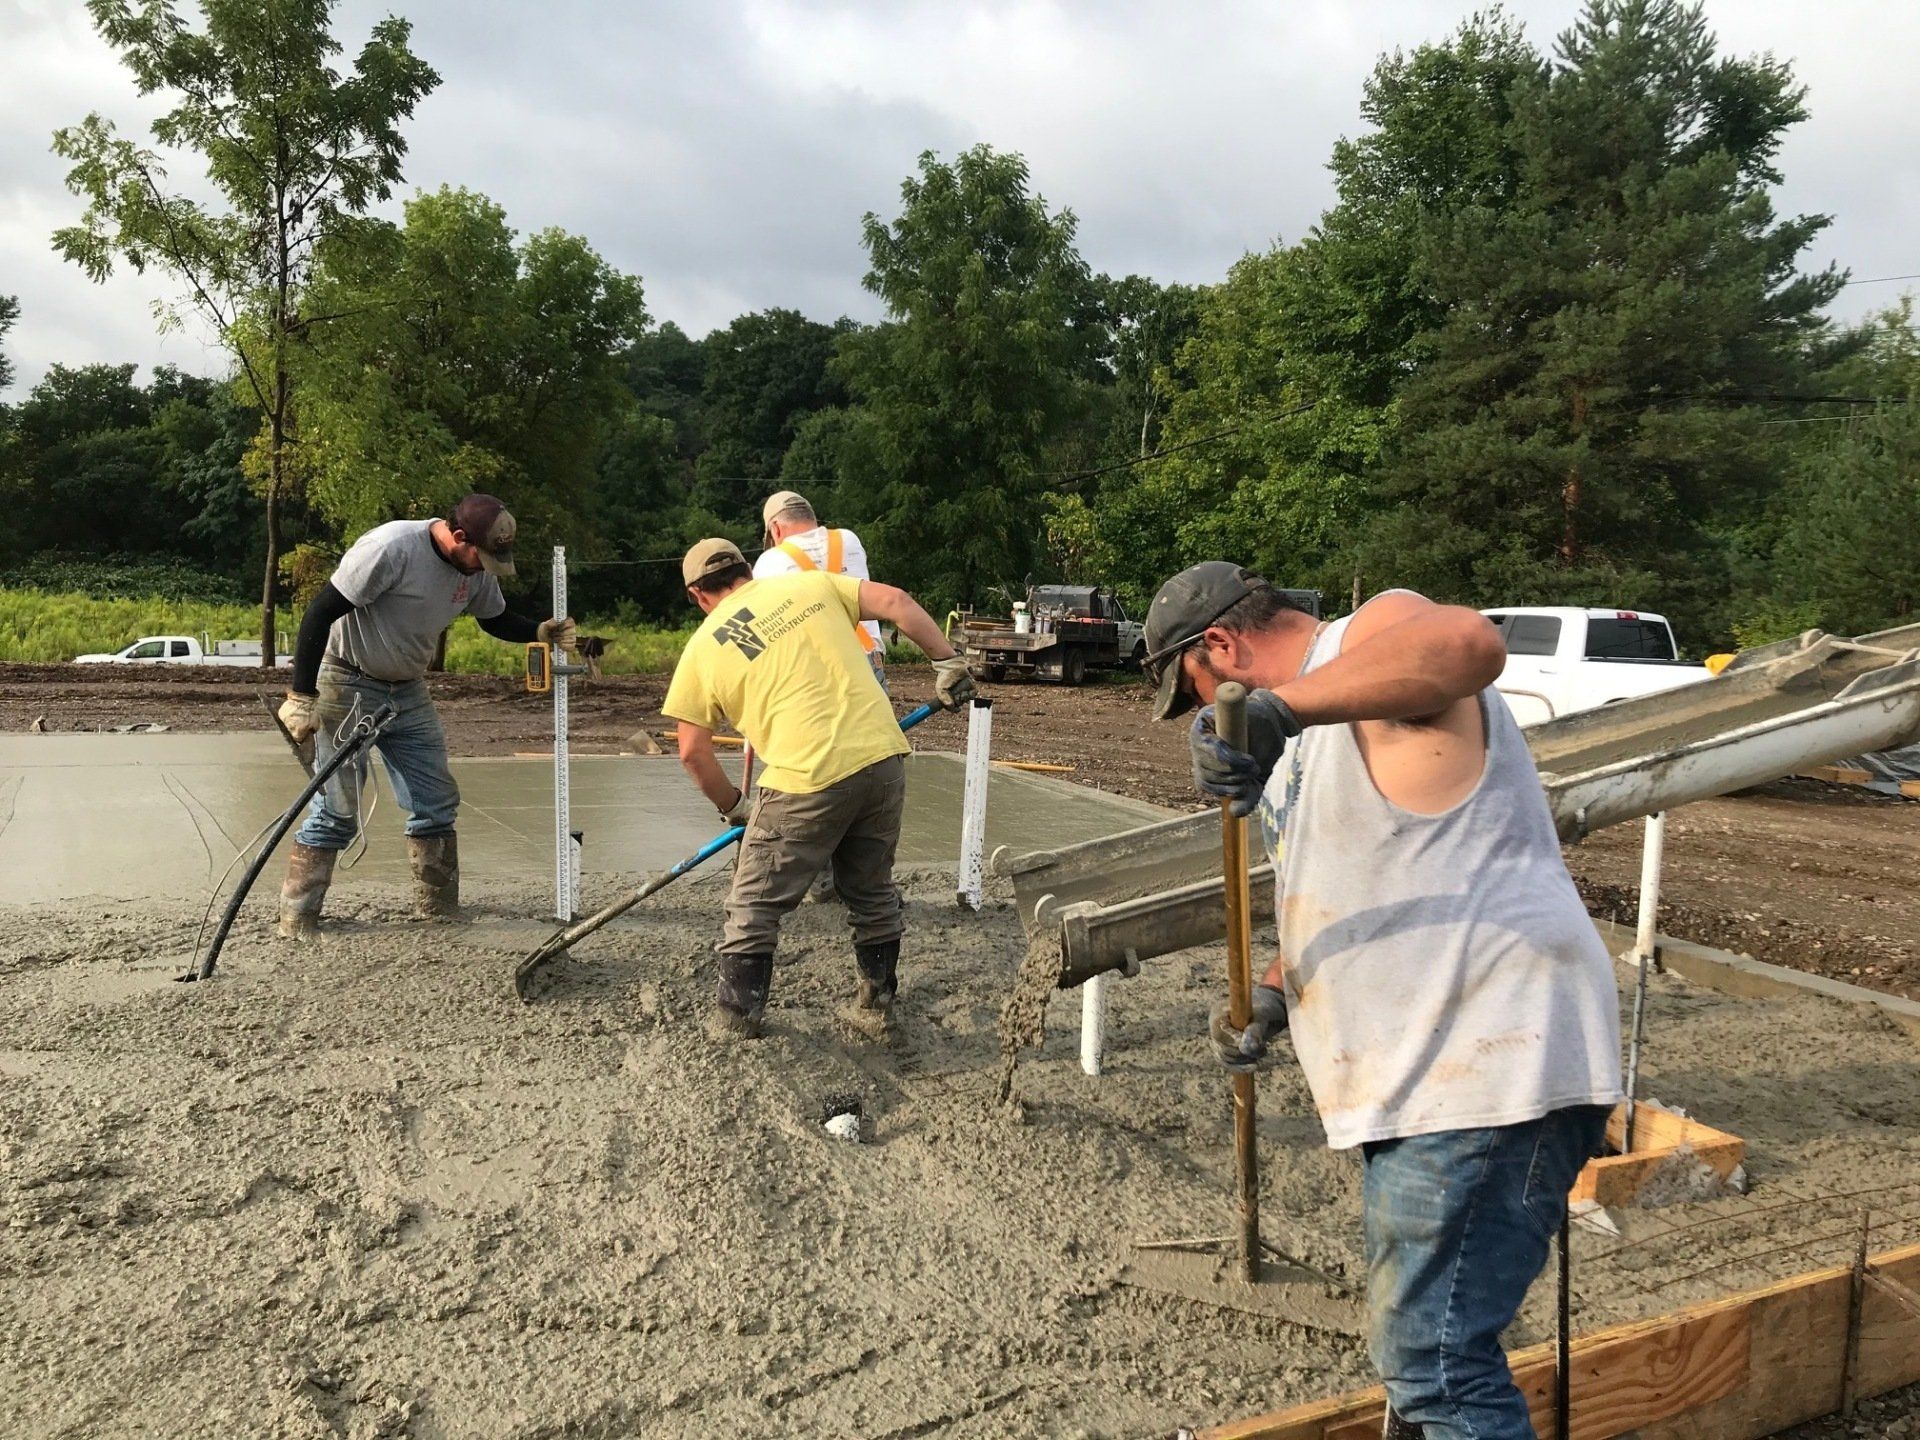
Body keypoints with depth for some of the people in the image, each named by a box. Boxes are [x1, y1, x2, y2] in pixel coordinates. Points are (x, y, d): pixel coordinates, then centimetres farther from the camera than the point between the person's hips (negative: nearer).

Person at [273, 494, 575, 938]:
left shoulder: (476, 568, -4)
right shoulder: (390, 548, -27)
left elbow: (495, 619, 15)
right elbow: (320, 613, -24)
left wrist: (541, 632, -5)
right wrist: (301, 697, -24)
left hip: (408, 692, 7)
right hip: (347, 685, -7)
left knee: (437, 802, 7)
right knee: (336, 810, -7)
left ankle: (439, 909, 19)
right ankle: (296, 920, 5)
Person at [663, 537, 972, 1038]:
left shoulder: (703, 649, 9)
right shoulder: (810, 584, 14)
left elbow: (693, 752, 10)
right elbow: (896, 602, 5)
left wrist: (733, 806, 23)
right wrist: (947, 661, 10)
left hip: (806, 780, -4)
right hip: (883, 757, 4)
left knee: (754, 909, 14)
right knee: (873, 893, 23)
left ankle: (735, 1026, 21)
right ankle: (875, 1007, 33)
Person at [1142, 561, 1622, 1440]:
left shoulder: (1377, 630, -9)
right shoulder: (1308, 748, 21)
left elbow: (1468, 645, -34)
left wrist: (1279, 705, -43)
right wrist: (1271, 993, 7)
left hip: (1488, 1063, -11)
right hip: (1429, 1072, 11)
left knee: (1435, 1356, -6)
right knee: (1415, 1340, 23)